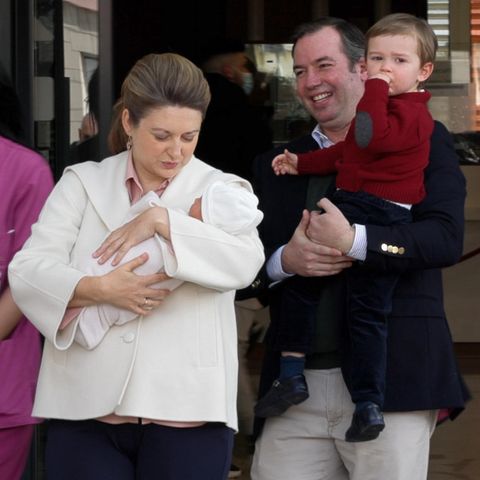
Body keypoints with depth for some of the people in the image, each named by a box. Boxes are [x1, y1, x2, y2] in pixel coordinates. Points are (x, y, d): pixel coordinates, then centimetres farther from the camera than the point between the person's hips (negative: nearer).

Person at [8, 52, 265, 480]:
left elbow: (247, 262, -10)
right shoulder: (82, 182, 10)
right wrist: (99, 289, -17)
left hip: (185, 412, 0)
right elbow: (27, 270, 0)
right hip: (87, 408, 1)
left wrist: (161, 221, -14)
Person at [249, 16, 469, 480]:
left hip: (390, 381, -3)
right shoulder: (275, 166, 17)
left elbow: (446, 237, -9)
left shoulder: (422, 142, 5)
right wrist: (284, 260, -9)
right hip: (295, 388, 4)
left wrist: (354, 241, -21)